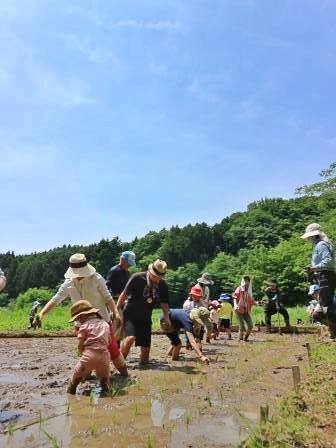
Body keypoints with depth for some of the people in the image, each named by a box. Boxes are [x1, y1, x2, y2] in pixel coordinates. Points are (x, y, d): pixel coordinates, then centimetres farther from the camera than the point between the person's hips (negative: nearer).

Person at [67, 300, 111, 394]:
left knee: (74, 380, 11)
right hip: (104, 356, 4)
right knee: (104, 381, 18)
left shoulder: (84, 326, 3)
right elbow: (108, 342, 15)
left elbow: (80, 345, -1)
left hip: (89, 356, -4)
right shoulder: (105, 324, 16)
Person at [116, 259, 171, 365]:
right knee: (130, 338, -27)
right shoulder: (137, 278, -15)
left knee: (145, 347, 5)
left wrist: (166, 317, -5)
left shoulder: (163, 285, -3)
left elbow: (164, 303, 9)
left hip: (145, 319, 4)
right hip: (130, 315, -4)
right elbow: (124, 294, -8)